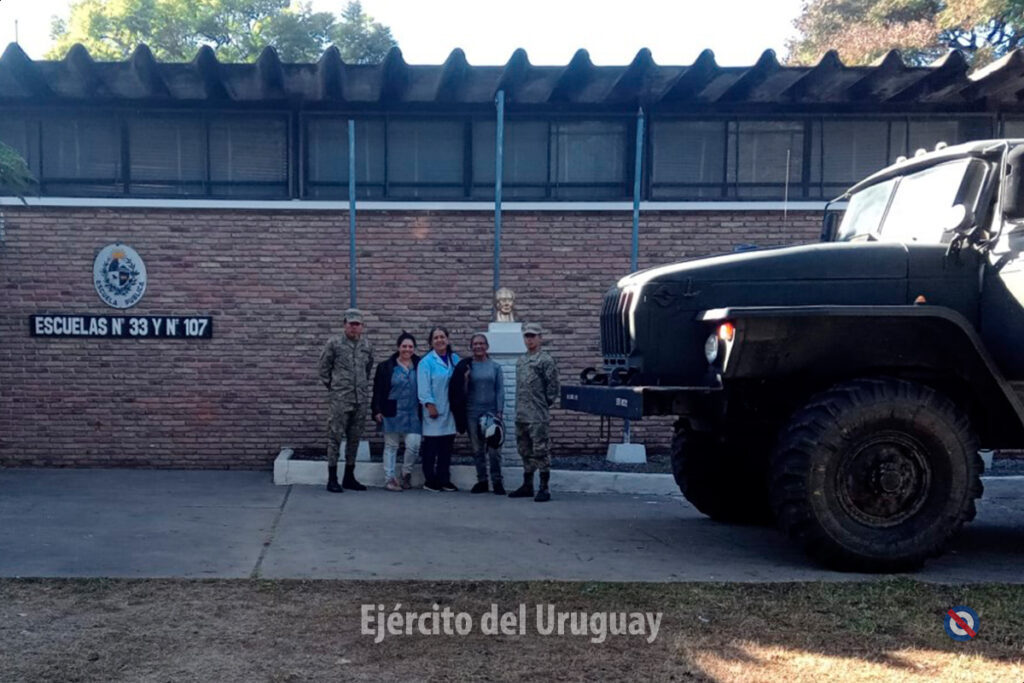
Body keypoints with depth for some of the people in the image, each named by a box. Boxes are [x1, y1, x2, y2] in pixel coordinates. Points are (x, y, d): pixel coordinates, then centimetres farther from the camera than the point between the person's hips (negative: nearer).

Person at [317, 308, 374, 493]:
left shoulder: (367, 346, 9)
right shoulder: (334, 343, -4)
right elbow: (324, 367, 3)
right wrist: (331, 386, 5)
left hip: (361, 399, 5)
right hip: (340, 399, -4)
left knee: (355, 439, 10)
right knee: (335, 437, -3)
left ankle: (349, 477, 20)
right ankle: (332, 479, 5)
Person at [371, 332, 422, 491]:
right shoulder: (386, 367, 1)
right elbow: (378, 391, 2)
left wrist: (425, 410, 3)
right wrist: (377, 410, -4)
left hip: (413, 414, 1)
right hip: (393, 414, -1)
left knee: (414, 445, -8)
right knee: (391, 446, 6)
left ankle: (406, 473, 16)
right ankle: (389, 478, 12)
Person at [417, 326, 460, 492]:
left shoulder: (455, 359, 10)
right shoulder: (426, 362, -7)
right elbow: (424, 387, -12)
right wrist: (430, 405, -17)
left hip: (450, 410, 5)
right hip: (434, 411, -5)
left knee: (447, 447, 10)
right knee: (431, 448, 0)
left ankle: (444, 480, 19)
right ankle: (430, 480, 9)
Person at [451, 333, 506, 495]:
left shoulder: (495, 367, 5)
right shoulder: (466, 366, 4)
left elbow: (500, 390, 3)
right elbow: (462, 392, 4)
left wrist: (499, 412, -5)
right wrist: (465, 379, -14)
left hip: (491, 412, -1)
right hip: (472, 413, 1)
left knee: (494, 450, -4)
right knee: (477, 450, 7)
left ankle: (497, 481, 6)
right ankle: (482, 481, 16)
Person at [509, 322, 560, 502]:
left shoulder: (546, 360, -7)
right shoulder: (520, 361, 16)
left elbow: (552, 387, -8)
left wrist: (544, 404, -3)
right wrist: (519, 408, 14)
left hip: (538, 416, -8)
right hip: (520, 415, 8)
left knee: (540, 451, -5)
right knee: (525, 452, 15)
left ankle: (544, 489, 0)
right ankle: (527, 486, 24)